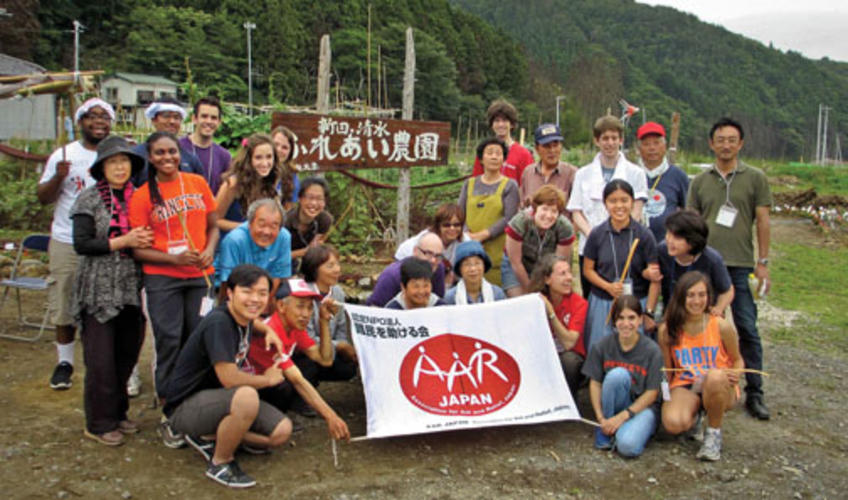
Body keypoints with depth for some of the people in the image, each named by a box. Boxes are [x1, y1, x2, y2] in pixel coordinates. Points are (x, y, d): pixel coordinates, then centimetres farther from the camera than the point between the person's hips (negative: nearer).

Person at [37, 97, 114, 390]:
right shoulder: (63, 155, 6)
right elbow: (43, 198, 5)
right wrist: (58, 177, -13)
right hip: (67, 243, 1)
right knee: (65, 305, 6)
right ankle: (64, 362, 22)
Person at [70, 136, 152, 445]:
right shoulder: (89, 199, -3)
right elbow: (81, 244, -11)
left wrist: (145, 241, -2)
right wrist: (123, 242, -16)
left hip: (130, 289, 4)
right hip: (99, 291, -4)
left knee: (127, 355, 10)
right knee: (101, 360, -1)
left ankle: (117, 413, 27)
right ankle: (99, 423, 13)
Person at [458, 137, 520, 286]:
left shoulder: (509, 186, 5)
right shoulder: (469, 184, 16)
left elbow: (509, 218, -6)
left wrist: (483, 235, -15)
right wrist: (467, 235, -9)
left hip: (498, 253, -3)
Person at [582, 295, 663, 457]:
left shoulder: (652, 350, -10)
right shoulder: (602, 346, -5)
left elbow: (652, 393, -10)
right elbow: (595, 384, -3)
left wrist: (622, 416, -18)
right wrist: (600, 418, -16)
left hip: (642, 406, -2)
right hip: (614, 405, 2)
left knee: (628, 446, -35)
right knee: (618, 374, -32)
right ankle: (606, 429, -13)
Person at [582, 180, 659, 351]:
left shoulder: (644, 235, -5)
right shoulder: (597, 234, 0)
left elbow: (655, 277, -4)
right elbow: (588, 269, 6)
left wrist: (649, 313, -8)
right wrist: (608, 286, -11)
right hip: (602, 304, 1)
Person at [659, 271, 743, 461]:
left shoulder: (721, 326, -8)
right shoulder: (667, 330, -5)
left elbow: (737, 360, 6)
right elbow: (667, 369, 6)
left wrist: (735, 374, -15)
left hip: (719, 389, -1)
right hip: (684, 386, 1)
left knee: (715, 376, -38)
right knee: (673, 423, -31)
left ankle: (714, 433, -10)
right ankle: (693, 417, 11)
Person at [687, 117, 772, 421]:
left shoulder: (755, 178, 6)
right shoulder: (700, 181, 11)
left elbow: (762, 222, 4)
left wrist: (763, 263, -1)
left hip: (741, 265, -2)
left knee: (747, 329, -2)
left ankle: (754, 393, 6)